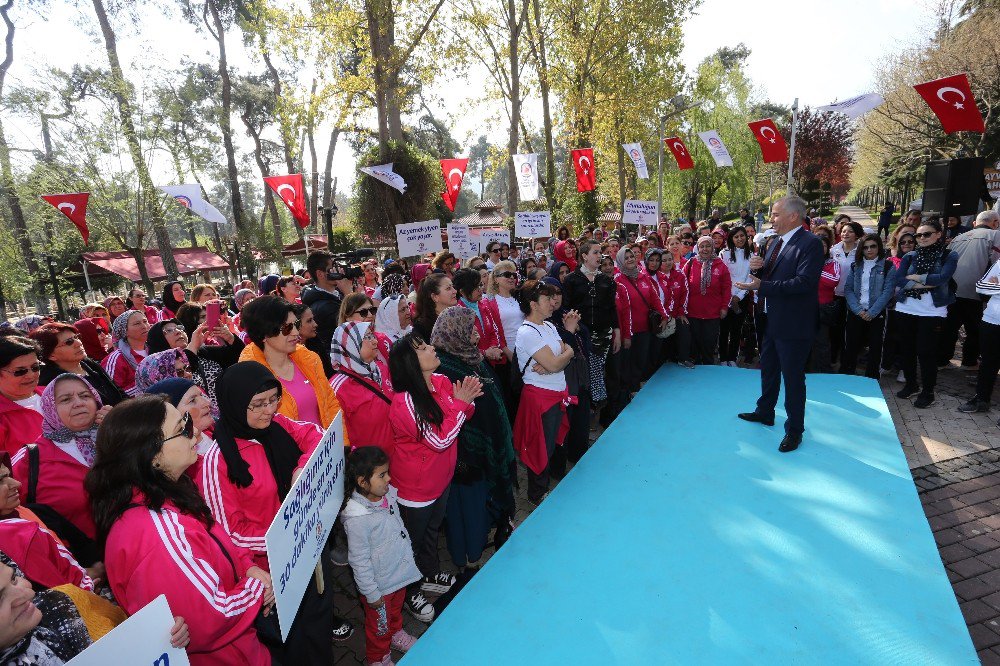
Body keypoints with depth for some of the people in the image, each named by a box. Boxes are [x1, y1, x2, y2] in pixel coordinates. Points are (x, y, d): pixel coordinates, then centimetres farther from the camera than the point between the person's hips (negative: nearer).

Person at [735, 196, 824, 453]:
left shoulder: (810, 243, -17)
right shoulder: (775, 242, 10)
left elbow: (803, 282, -27)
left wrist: (761, 286, -28)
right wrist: (759, 268, -7)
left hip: (793, 324, -9)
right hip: (771, 320, 9)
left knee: (793, 377, 4)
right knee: (768, 369, 22)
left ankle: (794, 430, 20)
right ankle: (765, 412, 42)